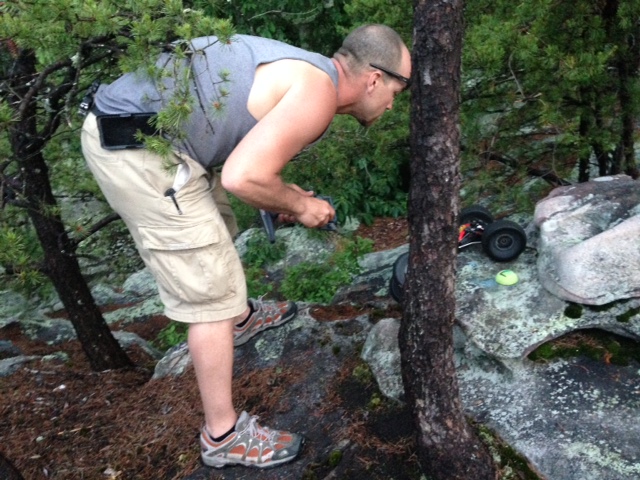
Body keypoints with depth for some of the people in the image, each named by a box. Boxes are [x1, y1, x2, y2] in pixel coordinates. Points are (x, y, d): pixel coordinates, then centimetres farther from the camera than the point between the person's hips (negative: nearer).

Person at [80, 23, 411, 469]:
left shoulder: (306, 73, 14)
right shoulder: (319, 94, -15)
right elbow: (242, 178, -24)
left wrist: (288, 196, 14)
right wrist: (300, 206, -7)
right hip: (136, 151, -11)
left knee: (216, 232, 29)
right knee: (213, 293, -3)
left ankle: (242, 318, 55)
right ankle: (224, 435, 13)